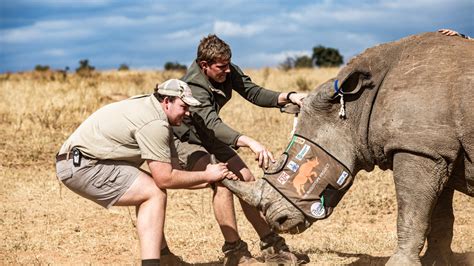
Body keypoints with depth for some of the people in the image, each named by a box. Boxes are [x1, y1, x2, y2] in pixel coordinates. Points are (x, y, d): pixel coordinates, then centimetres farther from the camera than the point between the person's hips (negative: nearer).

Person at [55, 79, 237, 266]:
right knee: (154, 194, -11)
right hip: (81, 165, -10)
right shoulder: (155, 123, -17)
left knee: (150, 188, 14)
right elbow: (165, 179, -15)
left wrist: (209, 180, 9)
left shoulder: (147, 105, 13)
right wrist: (206, 175, -4)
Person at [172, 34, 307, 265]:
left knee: (247, 180, 0)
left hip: (210, 137, 8)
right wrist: (250, 143, -62)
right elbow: (213, 125, -48)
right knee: (222, 182, -27)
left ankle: (271, 246, 9)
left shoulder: (228, 72, -15)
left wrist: (288, 97, -33)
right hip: (183, 140, -8)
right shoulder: (192, 88, -36)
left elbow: (254, 93, -14)